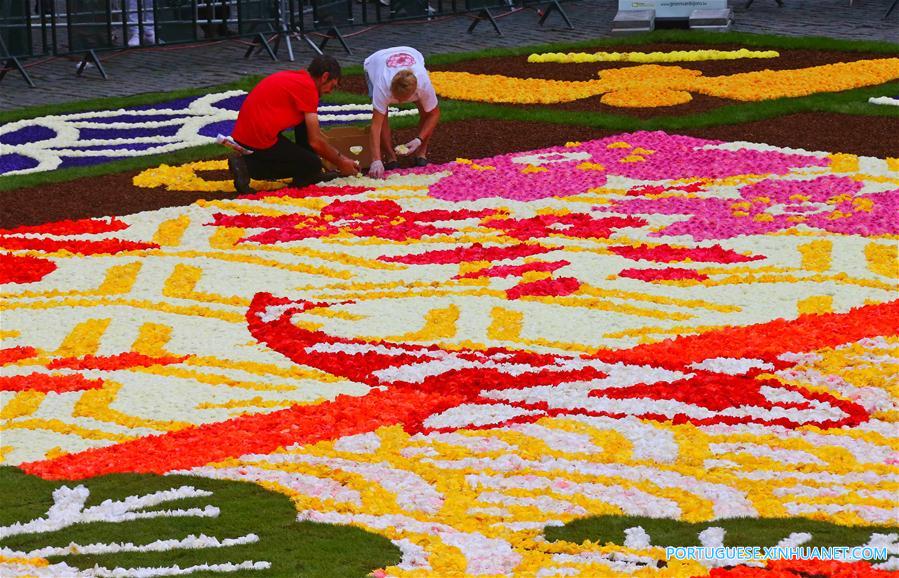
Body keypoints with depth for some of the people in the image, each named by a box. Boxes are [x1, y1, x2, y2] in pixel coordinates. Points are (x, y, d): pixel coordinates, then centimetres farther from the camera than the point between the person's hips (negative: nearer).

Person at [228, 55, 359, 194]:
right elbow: (315, 141, -9)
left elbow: (315, 133, 27)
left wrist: (339, 156, 25)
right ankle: (248, 167, -8)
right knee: (313, 166, 1)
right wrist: (340, 163, 5)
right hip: (259, 141, -10)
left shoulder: (295, 78, 19)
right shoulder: (308, 87, -10)